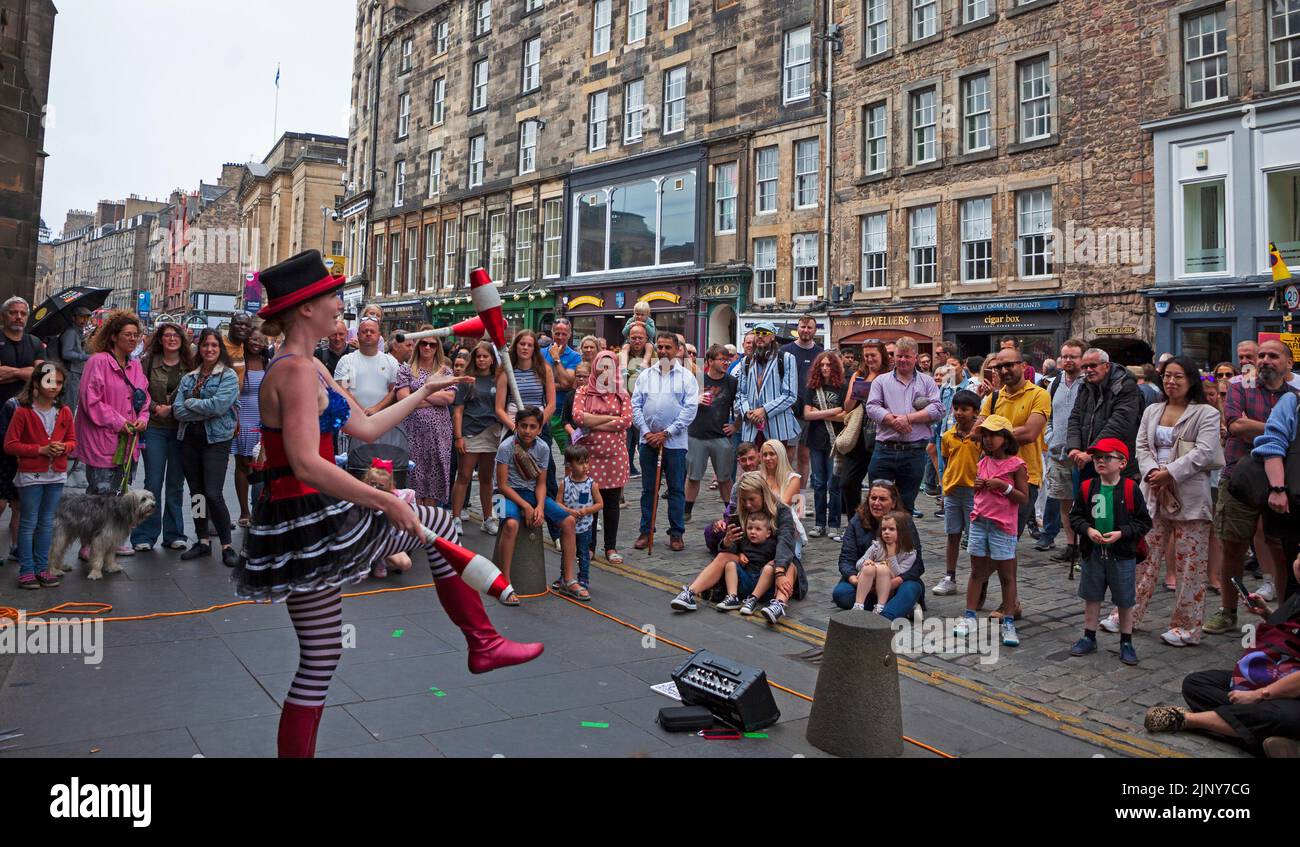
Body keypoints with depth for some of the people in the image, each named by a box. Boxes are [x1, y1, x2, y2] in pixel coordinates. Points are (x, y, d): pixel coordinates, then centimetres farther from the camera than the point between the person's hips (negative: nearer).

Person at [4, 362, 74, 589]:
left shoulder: (64, 412, 3)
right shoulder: (23, 412, -10)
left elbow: (72, 440, 13)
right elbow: (10, 444, -10)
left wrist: (64, 447, -10)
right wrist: (40, 449, -17)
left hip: (56, 475, 4)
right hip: (31, 475, -4)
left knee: (47, 523, 11)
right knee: (29, 523, 3)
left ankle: (42, 568, 20)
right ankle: (26, 570, 10)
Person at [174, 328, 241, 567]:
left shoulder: (228, 376, -3)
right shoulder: (189, 378, 11)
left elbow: (219, 405, -18)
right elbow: (178, 410, 0)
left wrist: (191, 403, -6)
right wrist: (206, 410, -11)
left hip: (216, 440, -5)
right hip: (190, 439, 5)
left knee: (213, 494, -11)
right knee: (196, 492, 11)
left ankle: (227, 545, 0)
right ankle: (202, 541, 23)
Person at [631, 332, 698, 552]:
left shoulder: (686, 377, 0)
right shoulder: (645, 375, 9)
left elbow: (690, 408, -8)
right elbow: (635, 405, 5)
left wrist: (666, 433, -12)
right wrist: (646, 432, -7)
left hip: (675, 441, -2)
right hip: (648, 440, 3)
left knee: (676, 489, 4)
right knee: (648, 488, 9)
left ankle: (676, 533, 13)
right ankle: (646, 531, 17)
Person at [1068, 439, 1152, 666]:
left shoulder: (1131, 490, -9)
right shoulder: (1087, 488, -2)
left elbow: (1144, 522, -5)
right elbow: (1075, 516, 4)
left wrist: (1121, 533, -17)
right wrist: (1088, 529, -14)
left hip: (1123, 555, -2)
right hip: (1093, 553, 3)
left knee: (1125, 601, 9)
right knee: (1091, 597, 13)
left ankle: (1126, 642, 23)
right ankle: (1089, 638, 27)